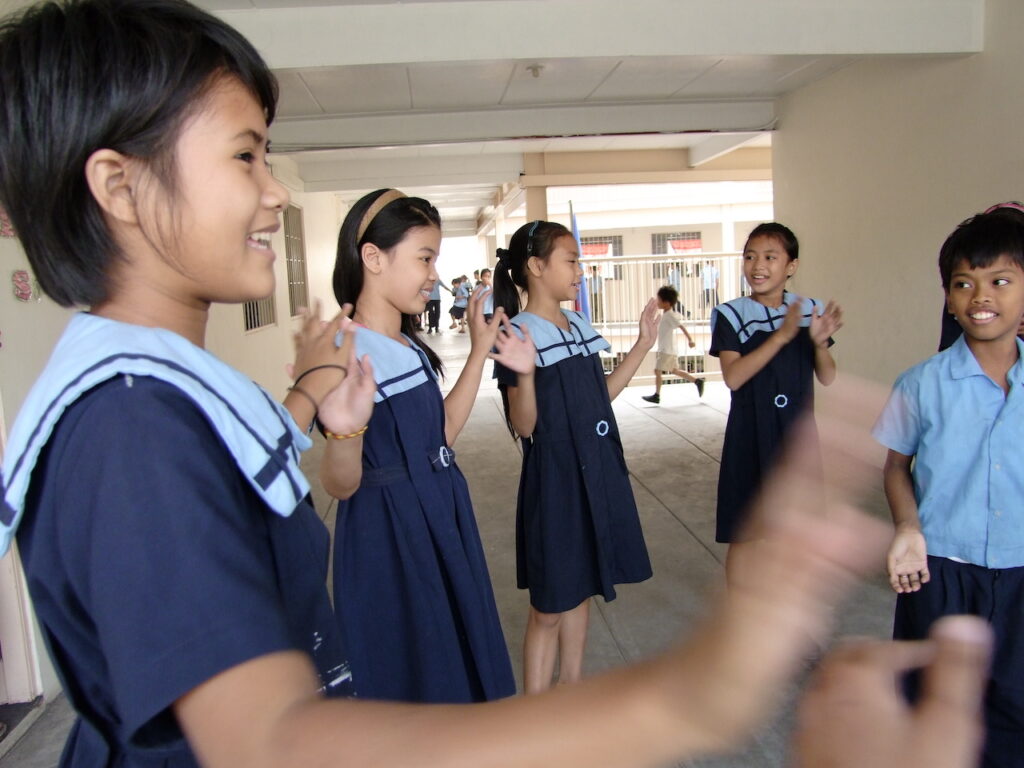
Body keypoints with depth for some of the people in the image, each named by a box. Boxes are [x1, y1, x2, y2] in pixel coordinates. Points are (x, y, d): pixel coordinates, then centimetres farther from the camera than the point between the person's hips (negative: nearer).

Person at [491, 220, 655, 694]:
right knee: (549, 607, 3)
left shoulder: (579, 326, 8)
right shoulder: (520, 336, -15)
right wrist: (524, 373, -35)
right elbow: (523, 427, -18)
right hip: (552, 478, -7)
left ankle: (572, 689, 37)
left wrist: (643, 345, 13)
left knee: (580, 589, 19)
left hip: (596, 473, 8)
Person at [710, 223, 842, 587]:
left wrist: (820, 341, -17)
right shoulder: (731, 315, -9)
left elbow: (827, 377, 2)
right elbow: (732, 377, -20)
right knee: (743, 533, 6)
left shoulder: (809, 310, 2)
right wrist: (781, 335, -27)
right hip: (751, 438, -3)